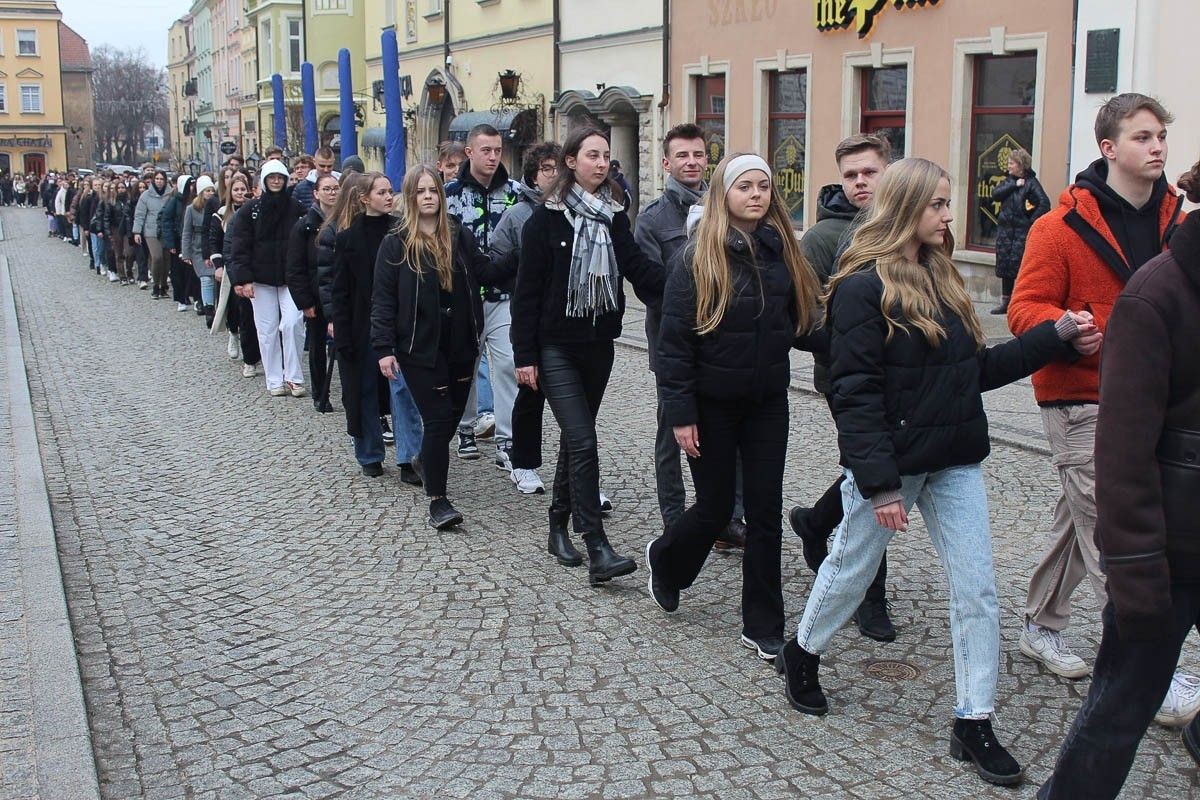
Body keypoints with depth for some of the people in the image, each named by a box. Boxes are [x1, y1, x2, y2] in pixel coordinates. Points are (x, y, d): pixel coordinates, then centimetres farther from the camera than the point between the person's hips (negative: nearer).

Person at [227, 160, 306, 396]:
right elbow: (240, 247, -2)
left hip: (290, 278, 0)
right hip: (261, 279, 0)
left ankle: (294, 377, -1)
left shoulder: (295, 208, 4)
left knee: (292, 323, -13)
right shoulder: (250, 210, 2)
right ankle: (274, 381, 12)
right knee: (267, 329, 3)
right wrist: (243, 279, -11)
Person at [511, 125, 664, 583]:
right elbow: (527, 291, -9)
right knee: (582, 442, -11)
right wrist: (524, 355, -12)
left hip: (599, 344, 5)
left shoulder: (614, 216, 4)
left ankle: (559, 527, 30)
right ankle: (598, 551, -12)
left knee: (576, 438, 15)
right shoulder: (547, 219, -8)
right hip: (556, 348, -5)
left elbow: (638, 267, -11)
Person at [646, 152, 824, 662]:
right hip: (713, 404, -4)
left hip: (767, 402, 4)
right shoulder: (698, 257, -11)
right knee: (715, 509, 7)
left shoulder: (781, 251, 2)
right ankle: (665, 559, 40)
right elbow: (674, 339, -12)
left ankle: (763, 628, 18)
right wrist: (680, 413, -15)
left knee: (765, 511, 6)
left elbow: (800, 325, 5)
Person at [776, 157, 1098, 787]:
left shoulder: (941, 280, 11)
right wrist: (880, 483, -23)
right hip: (891, 461, -7)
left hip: (955, 463, 7)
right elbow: (855, 393, -19)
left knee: (977, 591, 4)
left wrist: (1057, 336, 4)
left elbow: (979, 370, 12)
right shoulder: (863, 286, -14)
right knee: (852, 569, 12)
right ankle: (802, 654, 39)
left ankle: (974, 724, 13)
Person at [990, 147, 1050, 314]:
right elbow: (995, 194, -3)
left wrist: (1032, 221, -13)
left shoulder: (1031, 182, -5)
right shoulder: (1008, 180, 14)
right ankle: (1005, 302, 17)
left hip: (1022, 231, -6)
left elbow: (1044, 203, -14)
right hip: (1005, 228, 6)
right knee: (1004, 265, 8)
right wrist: (1014, 185, -9)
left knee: (1019, 265, -8)